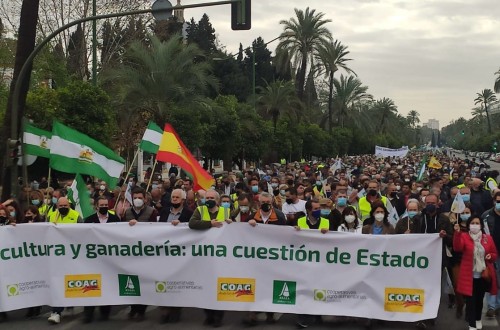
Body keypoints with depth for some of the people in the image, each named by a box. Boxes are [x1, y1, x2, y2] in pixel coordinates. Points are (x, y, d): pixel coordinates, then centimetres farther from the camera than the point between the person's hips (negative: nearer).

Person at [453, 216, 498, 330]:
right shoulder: (464, 236, -5)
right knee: (470, 300, -3)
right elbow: (457, 248, -24)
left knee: (480, 299, 17)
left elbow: (495, 254, 12)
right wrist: (457, 233, -38)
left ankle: (478, 319, 38)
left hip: (483, 275, 3)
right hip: (469, 275, -3)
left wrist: (490, 256, -13)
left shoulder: (488, 238, 3)